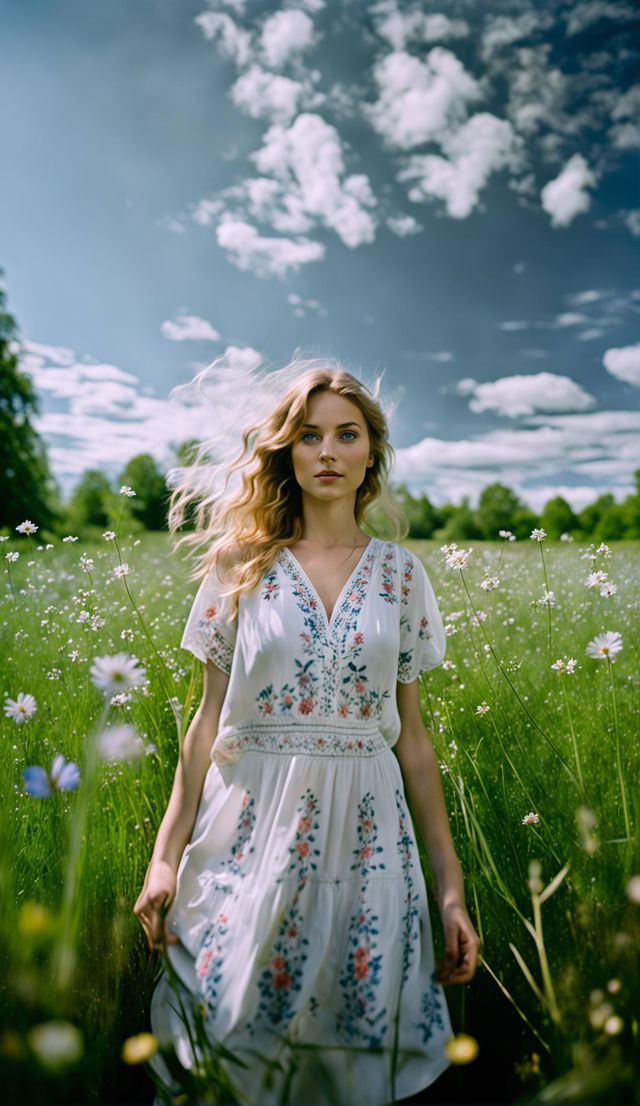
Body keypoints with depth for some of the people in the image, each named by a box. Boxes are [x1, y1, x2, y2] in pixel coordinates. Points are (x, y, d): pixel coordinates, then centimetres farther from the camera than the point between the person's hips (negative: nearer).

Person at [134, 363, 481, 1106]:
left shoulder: (400, 573, 3)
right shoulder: (242, 563, 0)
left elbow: (410, 733, 5)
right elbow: (210, 716, 2)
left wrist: (451, 885, 5)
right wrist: (167, 852, -2)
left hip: (366, 833, 1)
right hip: (252, 824, 0)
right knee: (232, 1036, 10)